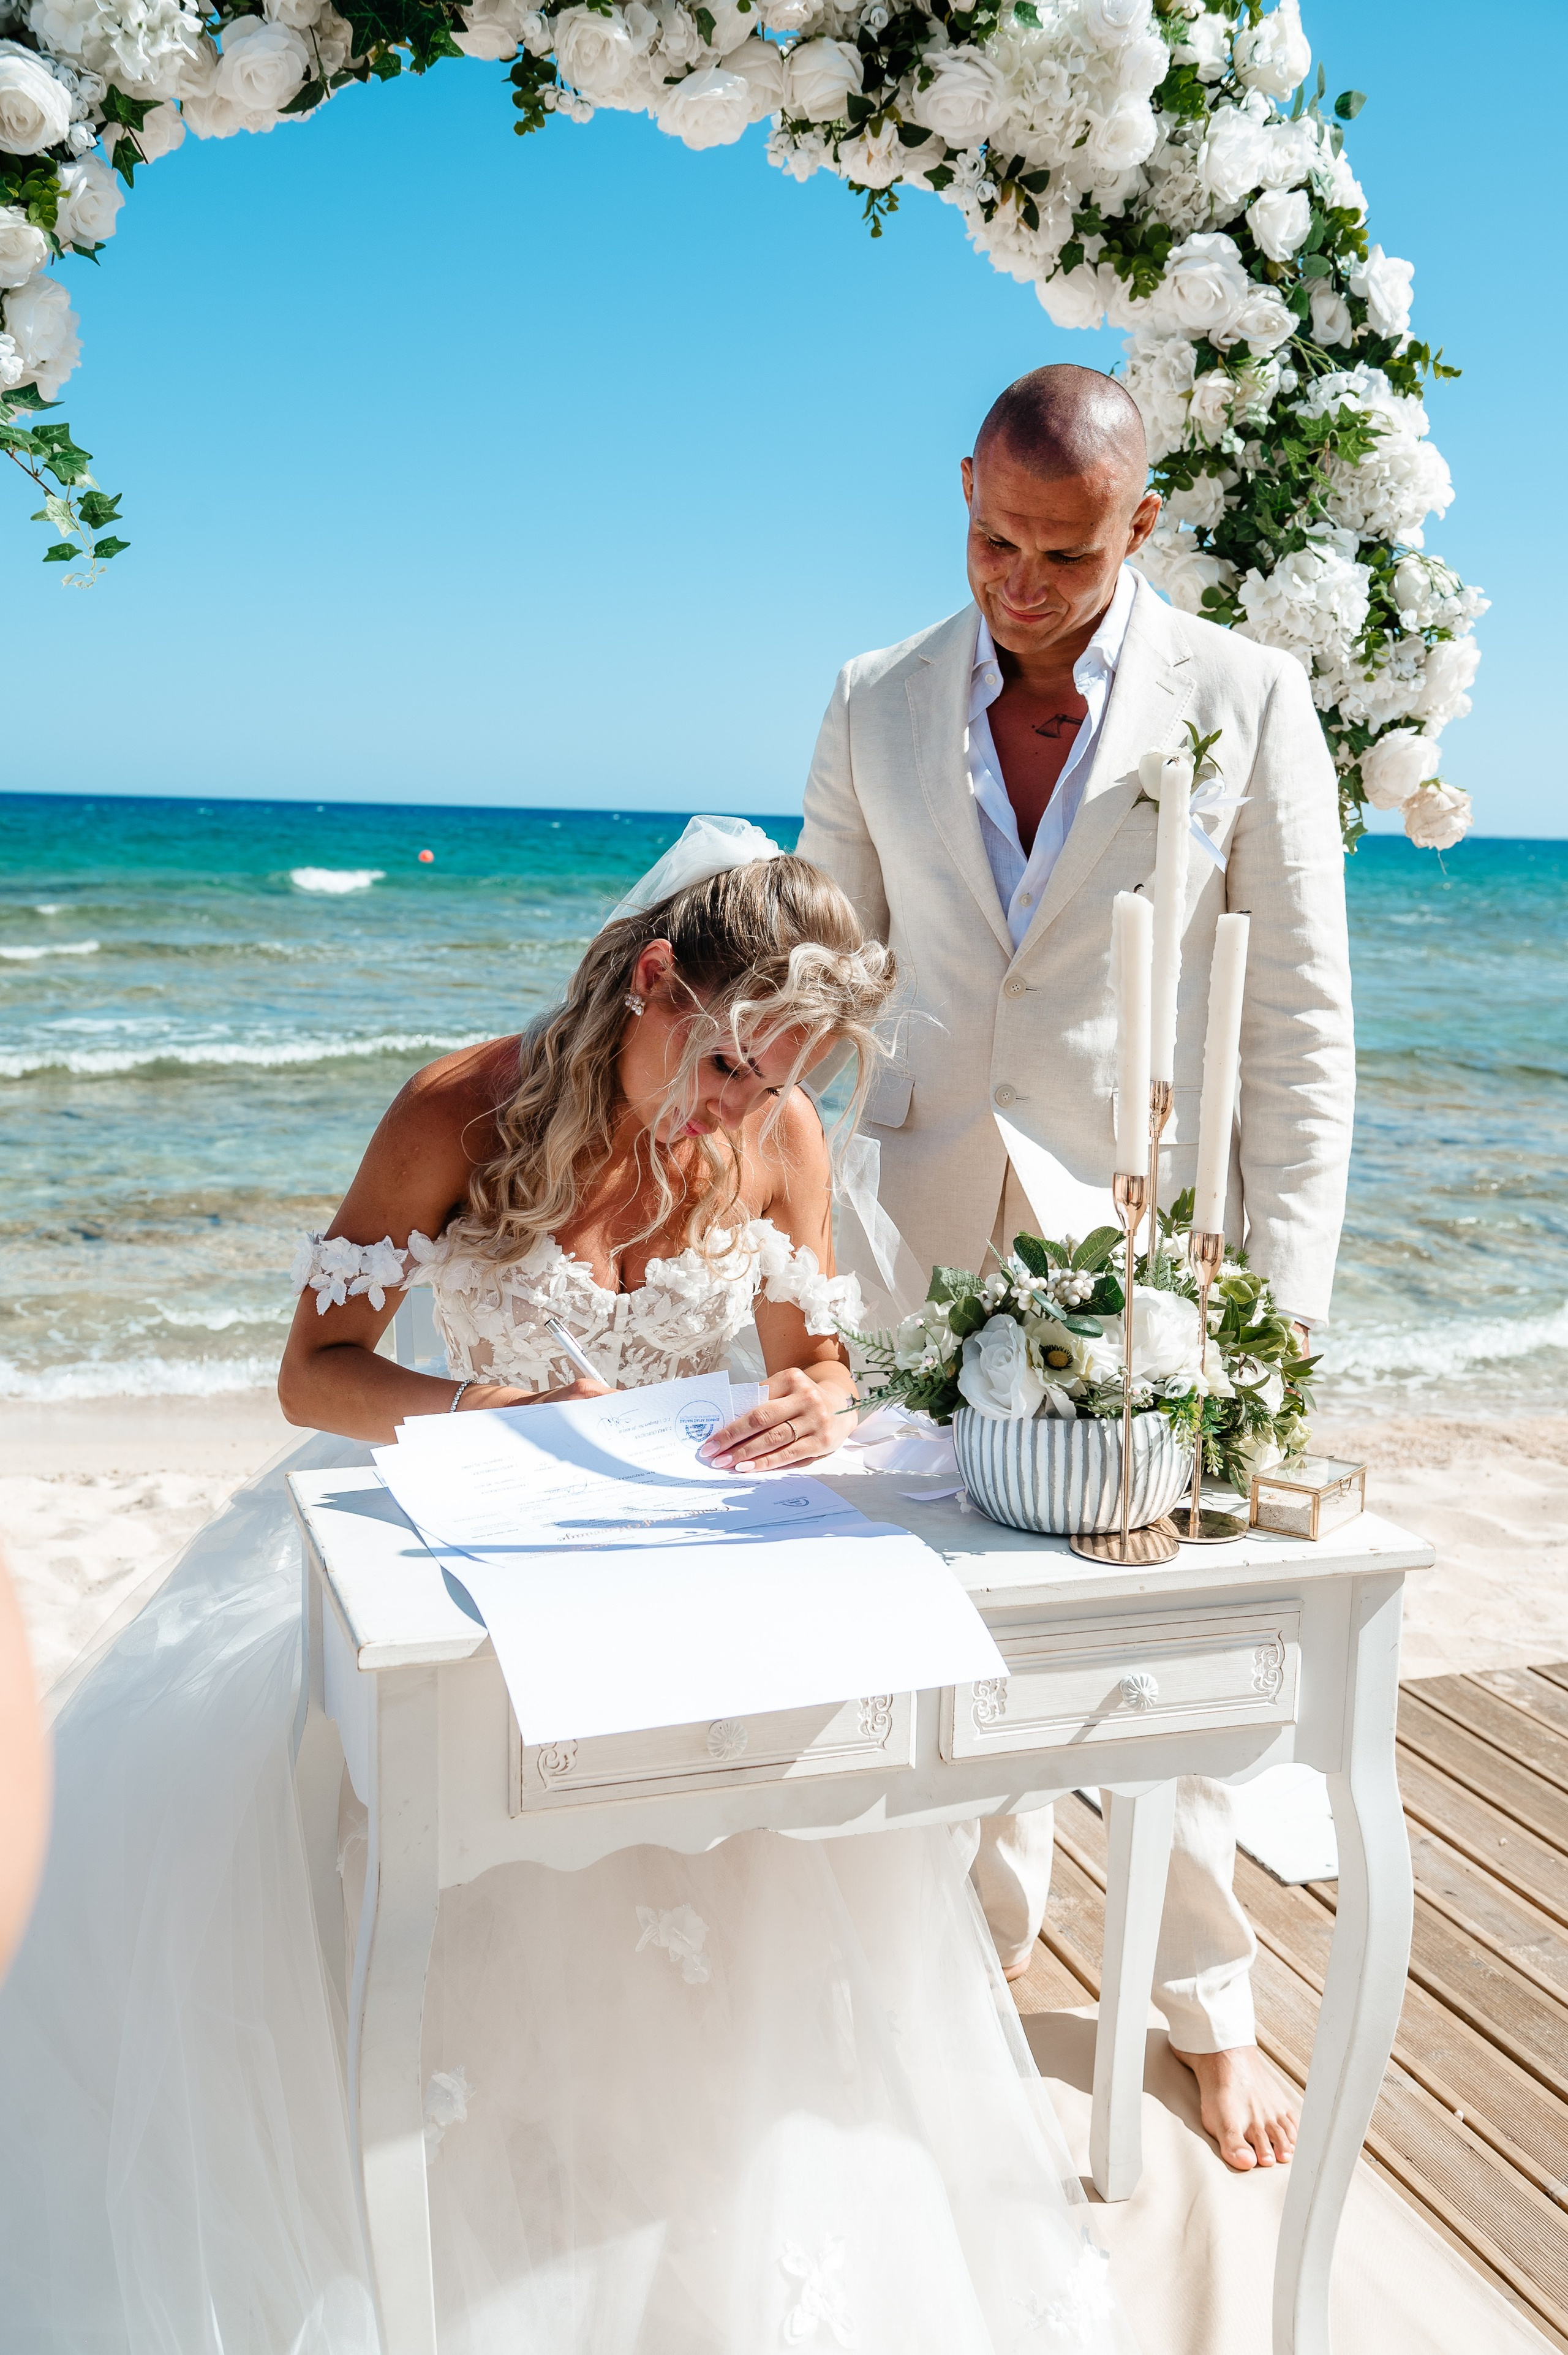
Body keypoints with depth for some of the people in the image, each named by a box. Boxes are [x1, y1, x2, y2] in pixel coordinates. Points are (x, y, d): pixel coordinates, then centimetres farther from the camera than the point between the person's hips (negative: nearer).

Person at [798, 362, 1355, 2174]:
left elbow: (1301, 1019, -4)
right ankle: (984, 1938, 34)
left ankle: (1207, 2007, 29)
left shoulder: (1243, 701, -5)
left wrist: (1285, 1295, -8)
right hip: (938, 1226, 3)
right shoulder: (877, 705, 4)